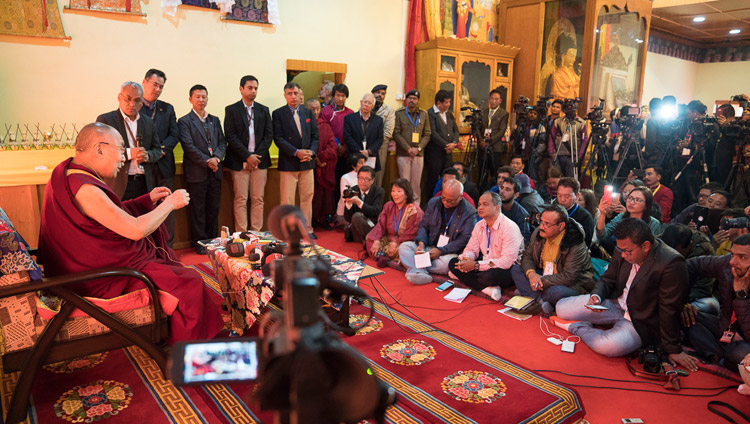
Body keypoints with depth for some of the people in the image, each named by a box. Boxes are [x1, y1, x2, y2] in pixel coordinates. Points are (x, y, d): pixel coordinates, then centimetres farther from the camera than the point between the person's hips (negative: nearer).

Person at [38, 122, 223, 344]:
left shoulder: (68, 171, 5)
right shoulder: (83, 188, -28)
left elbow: (113, 214, 16)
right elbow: (136, 229, -30)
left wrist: (148, 199, 12)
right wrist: (170, 203, -15)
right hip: (101, 282, -11)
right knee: (190, 282, -11)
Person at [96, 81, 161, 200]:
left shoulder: (148, 122, 15)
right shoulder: (105, 119, 1)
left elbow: (157, 150, 16)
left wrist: (147, 155, -6)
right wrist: (128, 153, -18)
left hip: (144, 184, 4)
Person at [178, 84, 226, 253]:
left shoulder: (215, 120, 16)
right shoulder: (184, 121, -1)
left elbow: (222, 142, 10)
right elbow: (188, 146, -10)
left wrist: (216, 158, -9)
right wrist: (207, 161, -16)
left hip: (215, 172, 5)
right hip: (196, 173, -5)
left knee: (214, 208, 10)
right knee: (197, 210, 2)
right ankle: (200, 242, 11)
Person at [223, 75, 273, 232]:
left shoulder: (264, 110, 14)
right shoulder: (231, 110, 4)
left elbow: (269, 135, 7)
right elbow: (230, 136, -4)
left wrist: (257, 156, -6)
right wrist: (247, 156, -12)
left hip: (260, 160, 3)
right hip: (239, 162, -3)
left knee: (258, 199, 4)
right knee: (241, 200, -2)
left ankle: (257, 232, 11)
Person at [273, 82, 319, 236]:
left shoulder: (308, 112, 13)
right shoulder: (278, 114, 0)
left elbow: (315, 135, 11)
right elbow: (278, 138, -8)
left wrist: (311, 151, -7)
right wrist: (296, 152, -17)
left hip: (307, 162, 4)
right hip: (288, 164, -4)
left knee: (307, 198, 9)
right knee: (287, 200, -1)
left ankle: (307, 229, 19)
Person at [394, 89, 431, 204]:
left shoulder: (423, 114, 10)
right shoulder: (399, 113, 3)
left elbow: (427, 134, 8)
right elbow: (396, 134, -3)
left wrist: (418, 148, -7)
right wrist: (408, 149, -11)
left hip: (418, 153, 2)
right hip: (403, 153, -2)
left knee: (416, 181, 4)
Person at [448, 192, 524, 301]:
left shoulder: (509, 227, -18)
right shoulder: (479, 225, 7)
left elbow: (507, 261, -25)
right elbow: (471, 249, 10)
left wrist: (476, 265, -28)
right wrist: (465, 259, -17)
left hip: (507, 270, -8)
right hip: (486, 267, 8)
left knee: (492, 274, -41)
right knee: (453, 263, -10)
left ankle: (463, 278, -11)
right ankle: (487, 289, -22)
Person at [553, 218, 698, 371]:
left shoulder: (672, 264, -26)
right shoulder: (624, 250, -7)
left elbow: (669, 311, -21)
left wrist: (673, 350, -12)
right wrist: (596, 296, -15)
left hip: (640, 322, -5)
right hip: (616, 304, 5)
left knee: (607, 346, -33)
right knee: (561, 308, -8)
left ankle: (576, 327, -6)